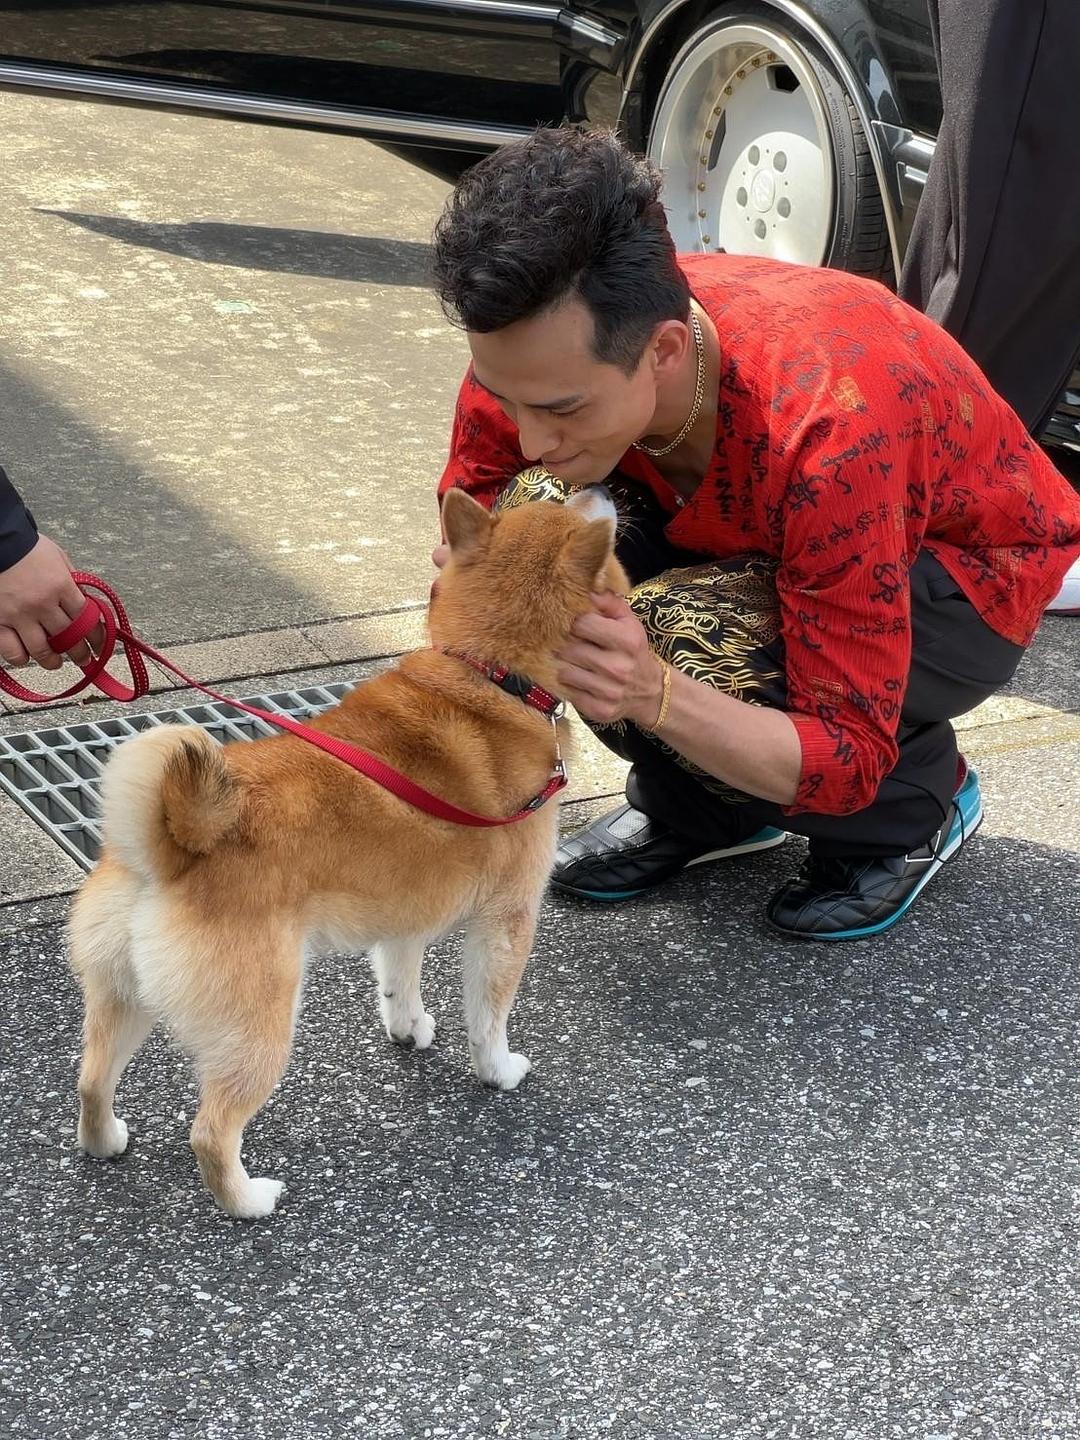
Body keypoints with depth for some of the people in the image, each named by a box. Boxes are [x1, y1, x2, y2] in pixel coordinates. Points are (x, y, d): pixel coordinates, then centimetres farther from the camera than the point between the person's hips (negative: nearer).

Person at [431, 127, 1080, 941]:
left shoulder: (827, 433, -40)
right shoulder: (536, 356, -26)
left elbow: (847, 762, -33)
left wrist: (653, 694, -52)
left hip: (970, 574, -5)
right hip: (763, 540, 5)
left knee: (685, 641, -34)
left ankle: (915, 809, -2)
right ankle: (701, 805, 1)